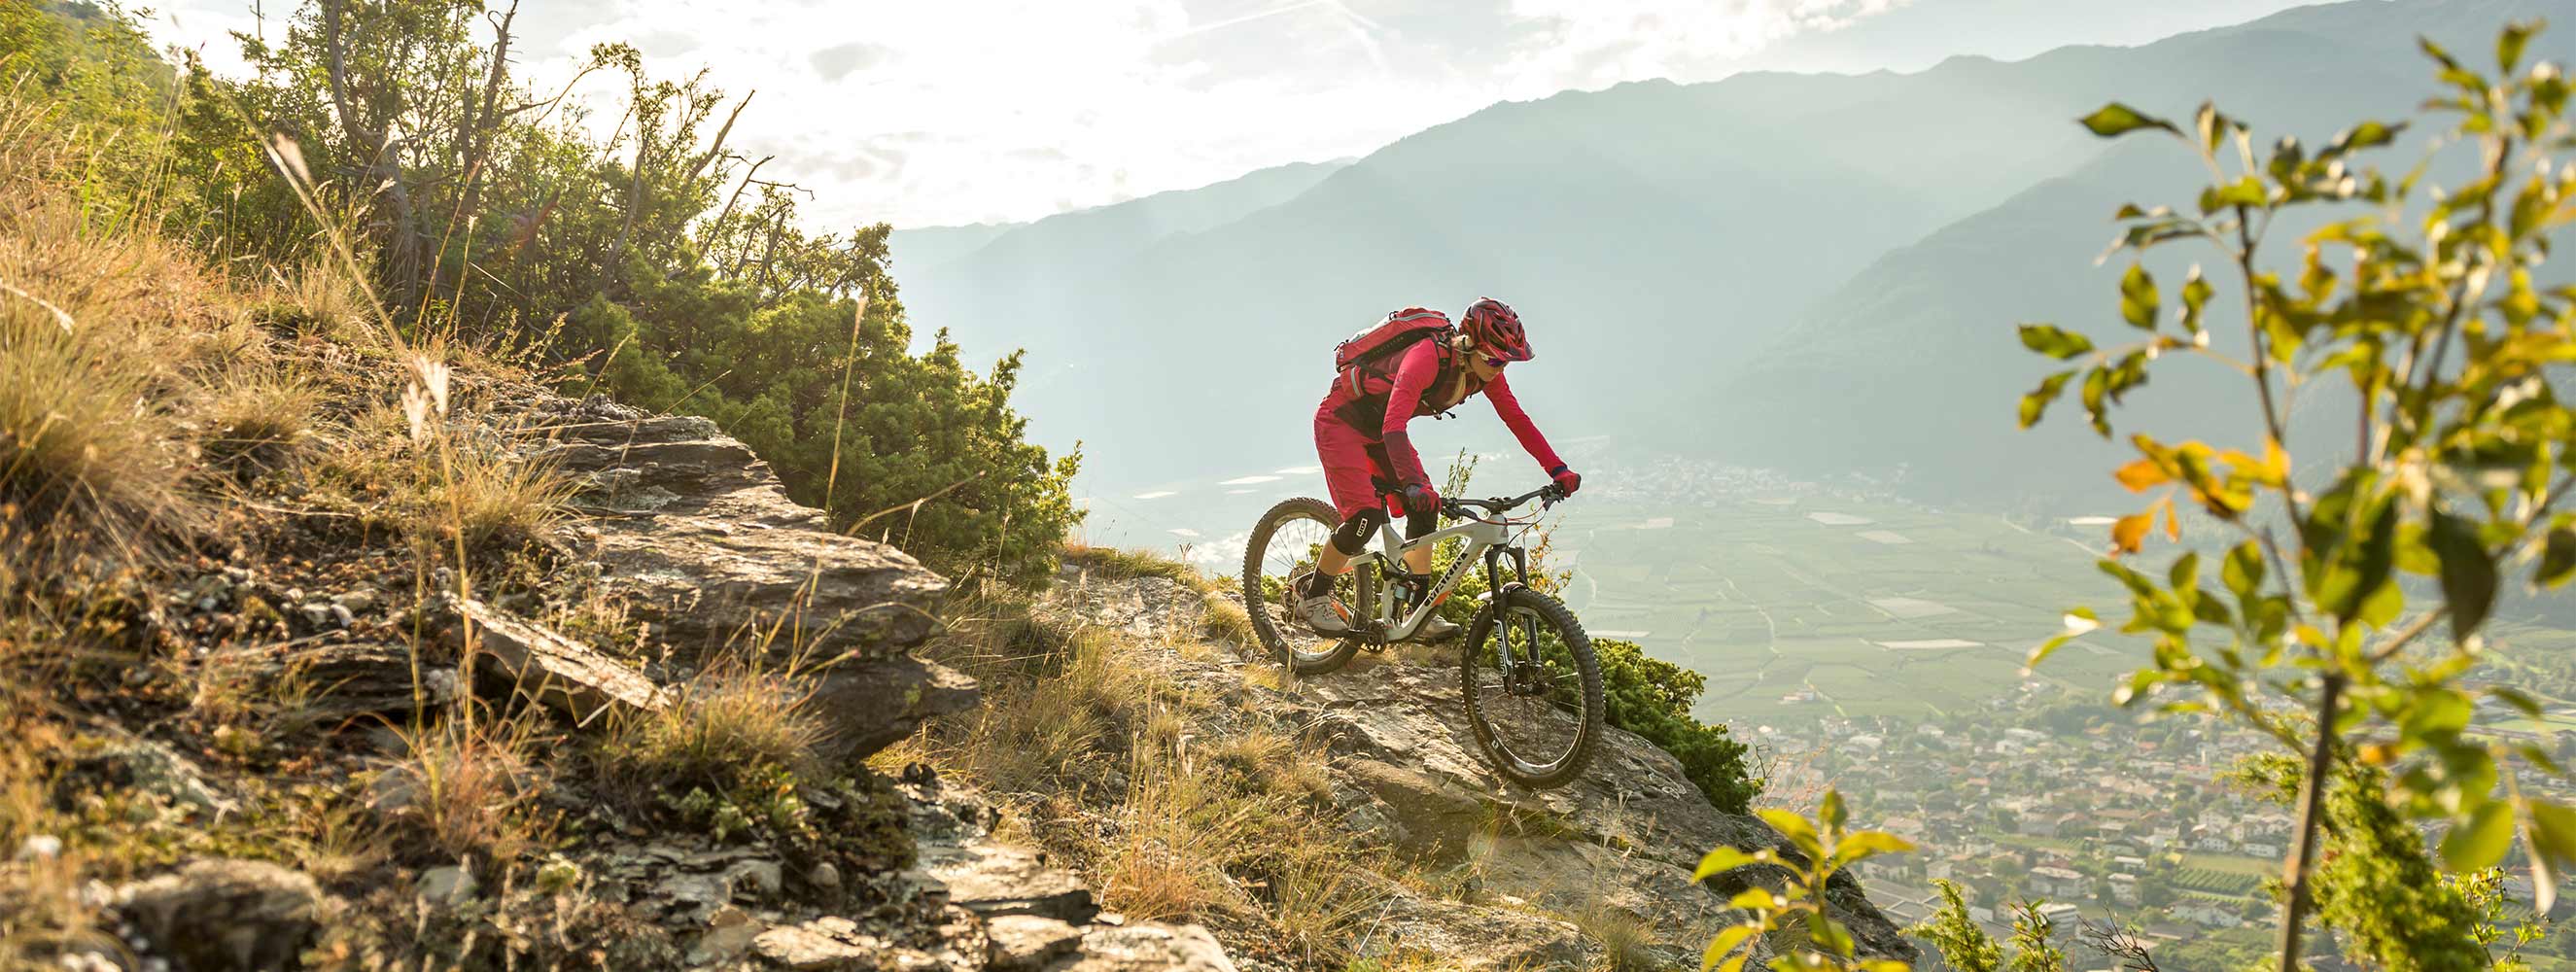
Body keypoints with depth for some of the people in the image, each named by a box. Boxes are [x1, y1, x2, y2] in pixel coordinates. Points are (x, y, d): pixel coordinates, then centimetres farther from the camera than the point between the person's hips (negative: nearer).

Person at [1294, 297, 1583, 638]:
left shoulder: (1485, 370, -13)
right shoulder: (1428, 357, -36)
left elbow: (1517, 419, -6)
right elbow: (1394, 425, -46)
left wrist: (1558, 470, -14)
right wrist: (1413, 484, -58)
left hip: (1378, 428, 8)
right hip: (1342, 419, -8)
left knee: (1424, 510, -5)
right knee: (1367, 516, -19)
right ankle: (1312, 594, 1)